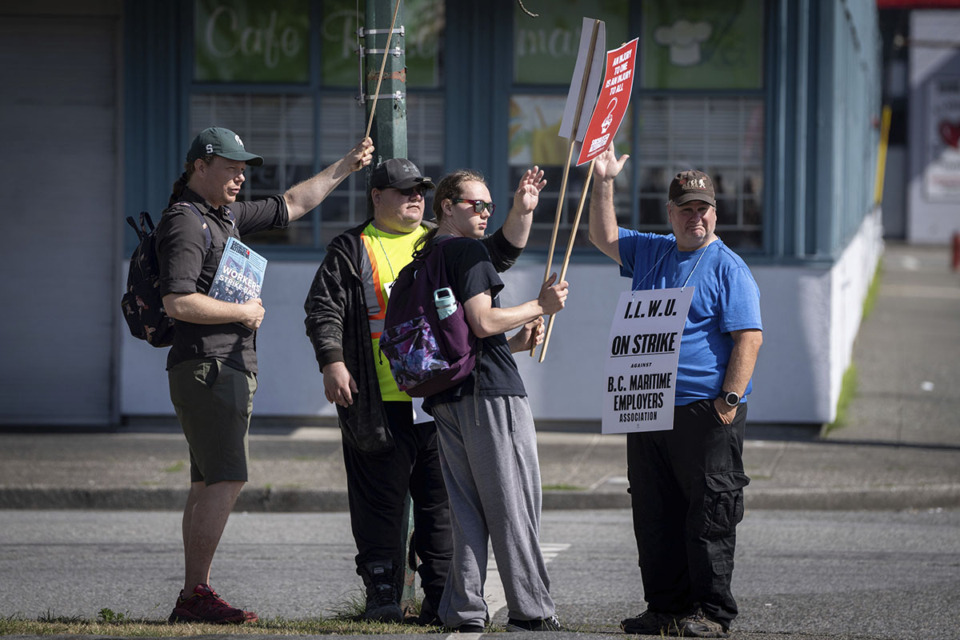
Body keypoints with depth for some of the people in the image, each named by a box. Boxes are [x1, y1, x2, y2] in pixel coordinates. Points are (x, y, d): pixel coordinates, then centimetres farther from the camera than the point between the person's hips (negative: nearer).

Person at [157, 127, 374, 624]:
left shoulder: (227, 215, 18)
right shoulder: (184, 223, -13)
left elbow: (291, 205, 31)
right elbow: (178, 303, -23)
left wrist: (344, 168, 29)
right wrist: (244, 312, -13)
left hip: (231, 368, 10)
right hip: (206, 365, -10)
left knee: (209, 483, 7)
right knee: (226, 479, -16)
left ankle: (191, 599, 7)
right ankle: (195, 595, -17)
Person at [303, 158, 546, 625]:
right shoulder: (352, 250, 5)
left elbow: (497, 257, 18)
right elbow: (323, 309, 0)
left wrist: (521, 213, 4)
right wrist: (332, 363, -12)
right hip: (379, 403, -4)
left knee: (441, 500, 5)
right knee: (381, 500, -1)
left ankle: (441, 595, 10)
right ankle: (382, 595, 5)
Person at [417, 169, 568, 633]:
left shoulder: (425, 259, 20)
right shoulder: (468, 250, -8)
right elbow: (483, 322, -17)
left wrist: (515, 342, 17)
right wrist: (540, 306, -6)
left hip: (446, 398, 9)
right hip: (489, 391, -9)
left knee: (466, 508, 9)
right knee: (513, 507, -5)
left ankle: (463, 612, 4)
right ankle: (531, 612, -3)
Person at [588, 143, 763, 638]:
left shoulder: (728, 269, -5)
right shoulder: (651, 253, 16)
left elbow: (749, 337, -11)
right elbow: (605, 238, 28)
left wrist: (729, 401, -18)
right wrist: (603, 184, 16)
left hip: (706, 412, -7)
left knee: (710, 515, -5)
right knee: (654, 515, 8)